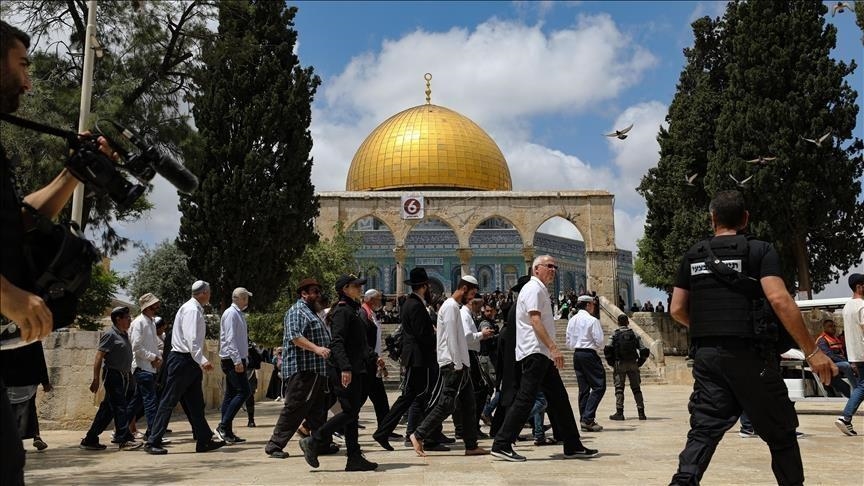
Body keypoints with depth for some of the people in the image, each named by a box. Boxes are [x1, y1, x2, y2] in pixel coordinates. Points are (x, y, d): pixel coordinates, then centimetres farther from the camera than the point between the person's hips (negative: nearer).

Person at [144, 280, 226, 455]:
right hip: (182, 361, -10)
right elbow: (191, 339, -25)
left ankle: (204, 440, 14)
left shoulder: (196, 309, 16)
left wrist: (200, 361, 18)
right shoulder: (191, 309, -14)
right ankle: (153, 442, 2)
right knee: (169, 401, -4)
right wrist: (202, 360, -33)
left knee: (196, 404, 10)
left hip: (190, 362, 10)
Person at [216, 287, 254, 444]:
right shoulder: (231, 313, -11)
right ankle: (223, 425, -12)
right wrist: (237, 360, -23)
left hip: (238, 359, 10)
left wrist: (244, 359, 20)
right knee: (243, 392, -14)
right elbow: (230, 339, -19)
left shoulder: (239, 314, 19)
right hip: (233, 360, -10)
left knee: (231, 395, 9)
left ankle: (227, 432, 11)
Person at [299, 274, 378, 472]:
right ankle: (313, 442, 0)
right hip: (346, 372, -10)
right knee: (350, 411, -9)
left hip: (354, 370, 10)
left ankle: (355, 459, 12)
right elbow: (337, 342, -21)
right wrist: (345, 368, -29)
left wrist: (373, 359, 23)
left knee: (352, 413, 9)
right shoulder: (342, 311, -12)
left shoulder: (352, 310, 19)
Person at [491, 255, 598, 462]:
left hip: (543, 354, 11)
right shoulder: (533, 289, -9)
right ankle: (501, 445, -7)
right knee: (526, 399, -11)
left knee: (559, 398, 11)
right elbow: (535, 321, -21)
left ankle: (572, 446, 17)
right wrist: (553, 348, -27)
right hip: (535, 352, -11)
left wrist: (551, 349, 19)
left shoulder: (541, 290, 22)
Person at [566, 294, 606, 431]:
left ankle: (584, 420, 10)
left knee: (583, 388, 10)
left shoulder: (572, 320, 10)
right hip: (590, 354, -7)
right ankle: (588, 419, -12)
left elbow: (569, 342, 11)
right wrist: (599, 350, 8)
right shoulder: (592, 320, -10)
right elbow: (599, 341, -11)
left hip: (576, 355, 7)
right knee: (599, 386, -3)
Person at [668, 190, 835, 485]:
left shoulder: (693, 256, 11)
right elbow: (779, 299, -15)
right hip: (749, 355, -3)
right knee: (780, 434, 12)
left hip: (706, 354, 3)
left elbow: (677, 310, 9)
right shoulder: (760, 251, -1)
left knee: (704, 429, 2)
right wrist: (811, 351, -12)